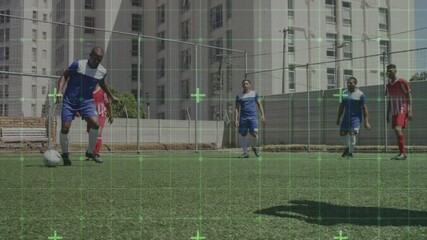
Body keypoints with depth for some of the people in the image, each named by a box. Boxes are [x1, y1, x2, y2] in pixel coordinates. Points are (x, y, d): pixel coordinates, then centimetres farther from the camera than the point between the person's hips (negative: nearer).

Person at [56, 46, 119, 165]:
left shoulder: (102, 71, 1)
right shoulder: (78, 64, -11)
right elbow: (64, 75, -4)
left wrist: (112, 96, 31)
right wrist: (59, 92, -17)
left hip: (87, 101, 2)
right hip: (70, 100, -2)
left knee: (95, 124, -18)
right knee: (65, 128, -8)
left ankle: (90, 152, 3)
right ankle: (65, 154, 17)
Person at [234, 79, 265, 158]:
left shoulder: (254, 93, 11)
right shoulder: (239, 95, 11)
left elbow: (259, 104, 13)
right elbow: (237, 108, 9)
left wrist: (262, 114, 1)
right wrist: (236, 119, 0)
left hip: (253, 117, -1)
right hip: (243, 117, 1)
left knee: (254, 133, -13)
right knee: (243, 134, -1)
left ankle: (255, 147, 14)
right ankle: (245, 152, 7)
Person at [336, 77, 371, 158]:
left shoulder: (360, 94, -8)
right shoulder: (344, 93, 7)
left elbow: (365, 109, -8)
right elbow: (341, 106, 16)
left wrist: (366, 122, -12)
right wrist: (338, 118, 15)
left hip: (356, 117, -5)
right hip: (346, 117, 6)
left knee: (352, 133, -16)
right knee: (342, 133, 8)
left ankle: (350, 153, -4)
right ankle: (348, 148, 34)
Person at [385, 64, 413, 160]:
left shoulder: (402, 82, -5)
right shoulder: (388, 85, 14)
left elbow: (409, 97, -6)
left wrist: (410, 111, -15)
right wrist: (388, 115, 18)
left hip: (402, 110, -7)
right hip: (394, 112, 7)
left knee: (398, 129, -23)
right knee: (397, 131, 7)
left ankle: (403, 153, -22)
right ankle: (401, 153, 14)